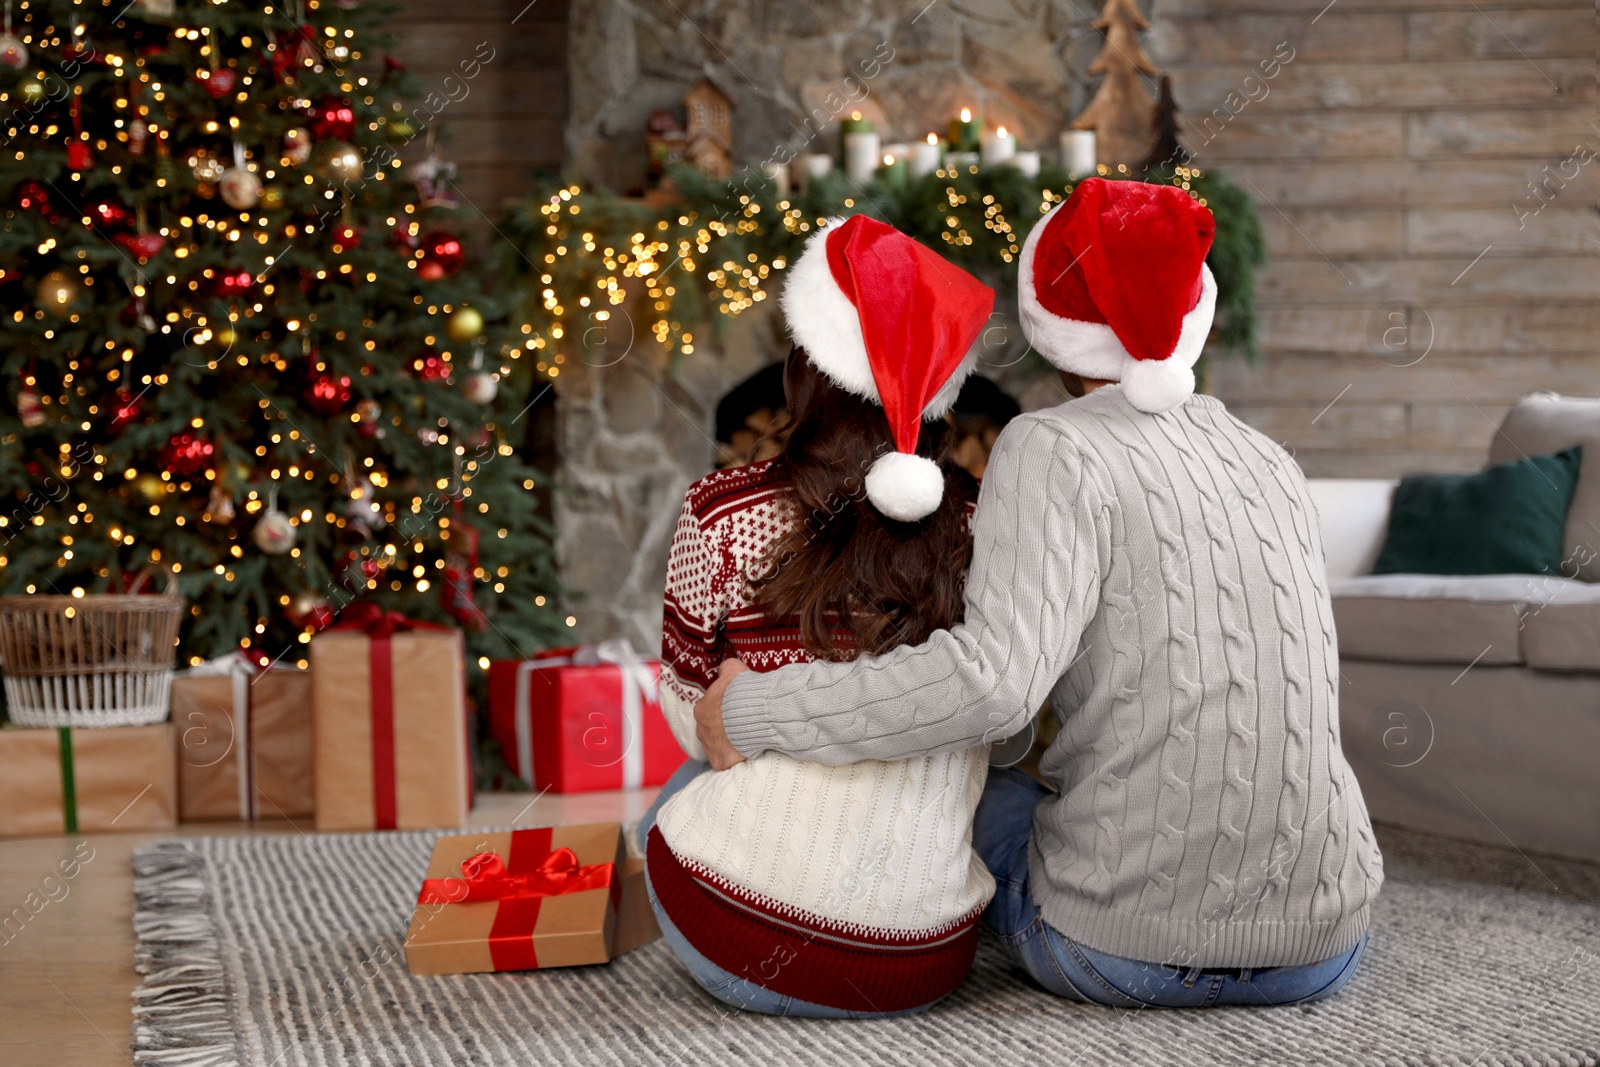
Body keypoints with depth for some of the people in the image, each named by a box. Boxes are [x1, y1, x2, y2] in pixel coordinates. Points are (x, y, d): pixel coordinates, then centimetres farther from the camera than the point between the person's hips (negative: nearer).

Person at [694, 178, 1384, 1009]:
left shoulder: (1057, 450, -9)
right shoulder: (1272, 467, 9)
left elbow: (993, 677, -26)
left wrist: (757, 711, -17)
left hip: (1121, 948, -5)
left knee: (981, 791, 27)